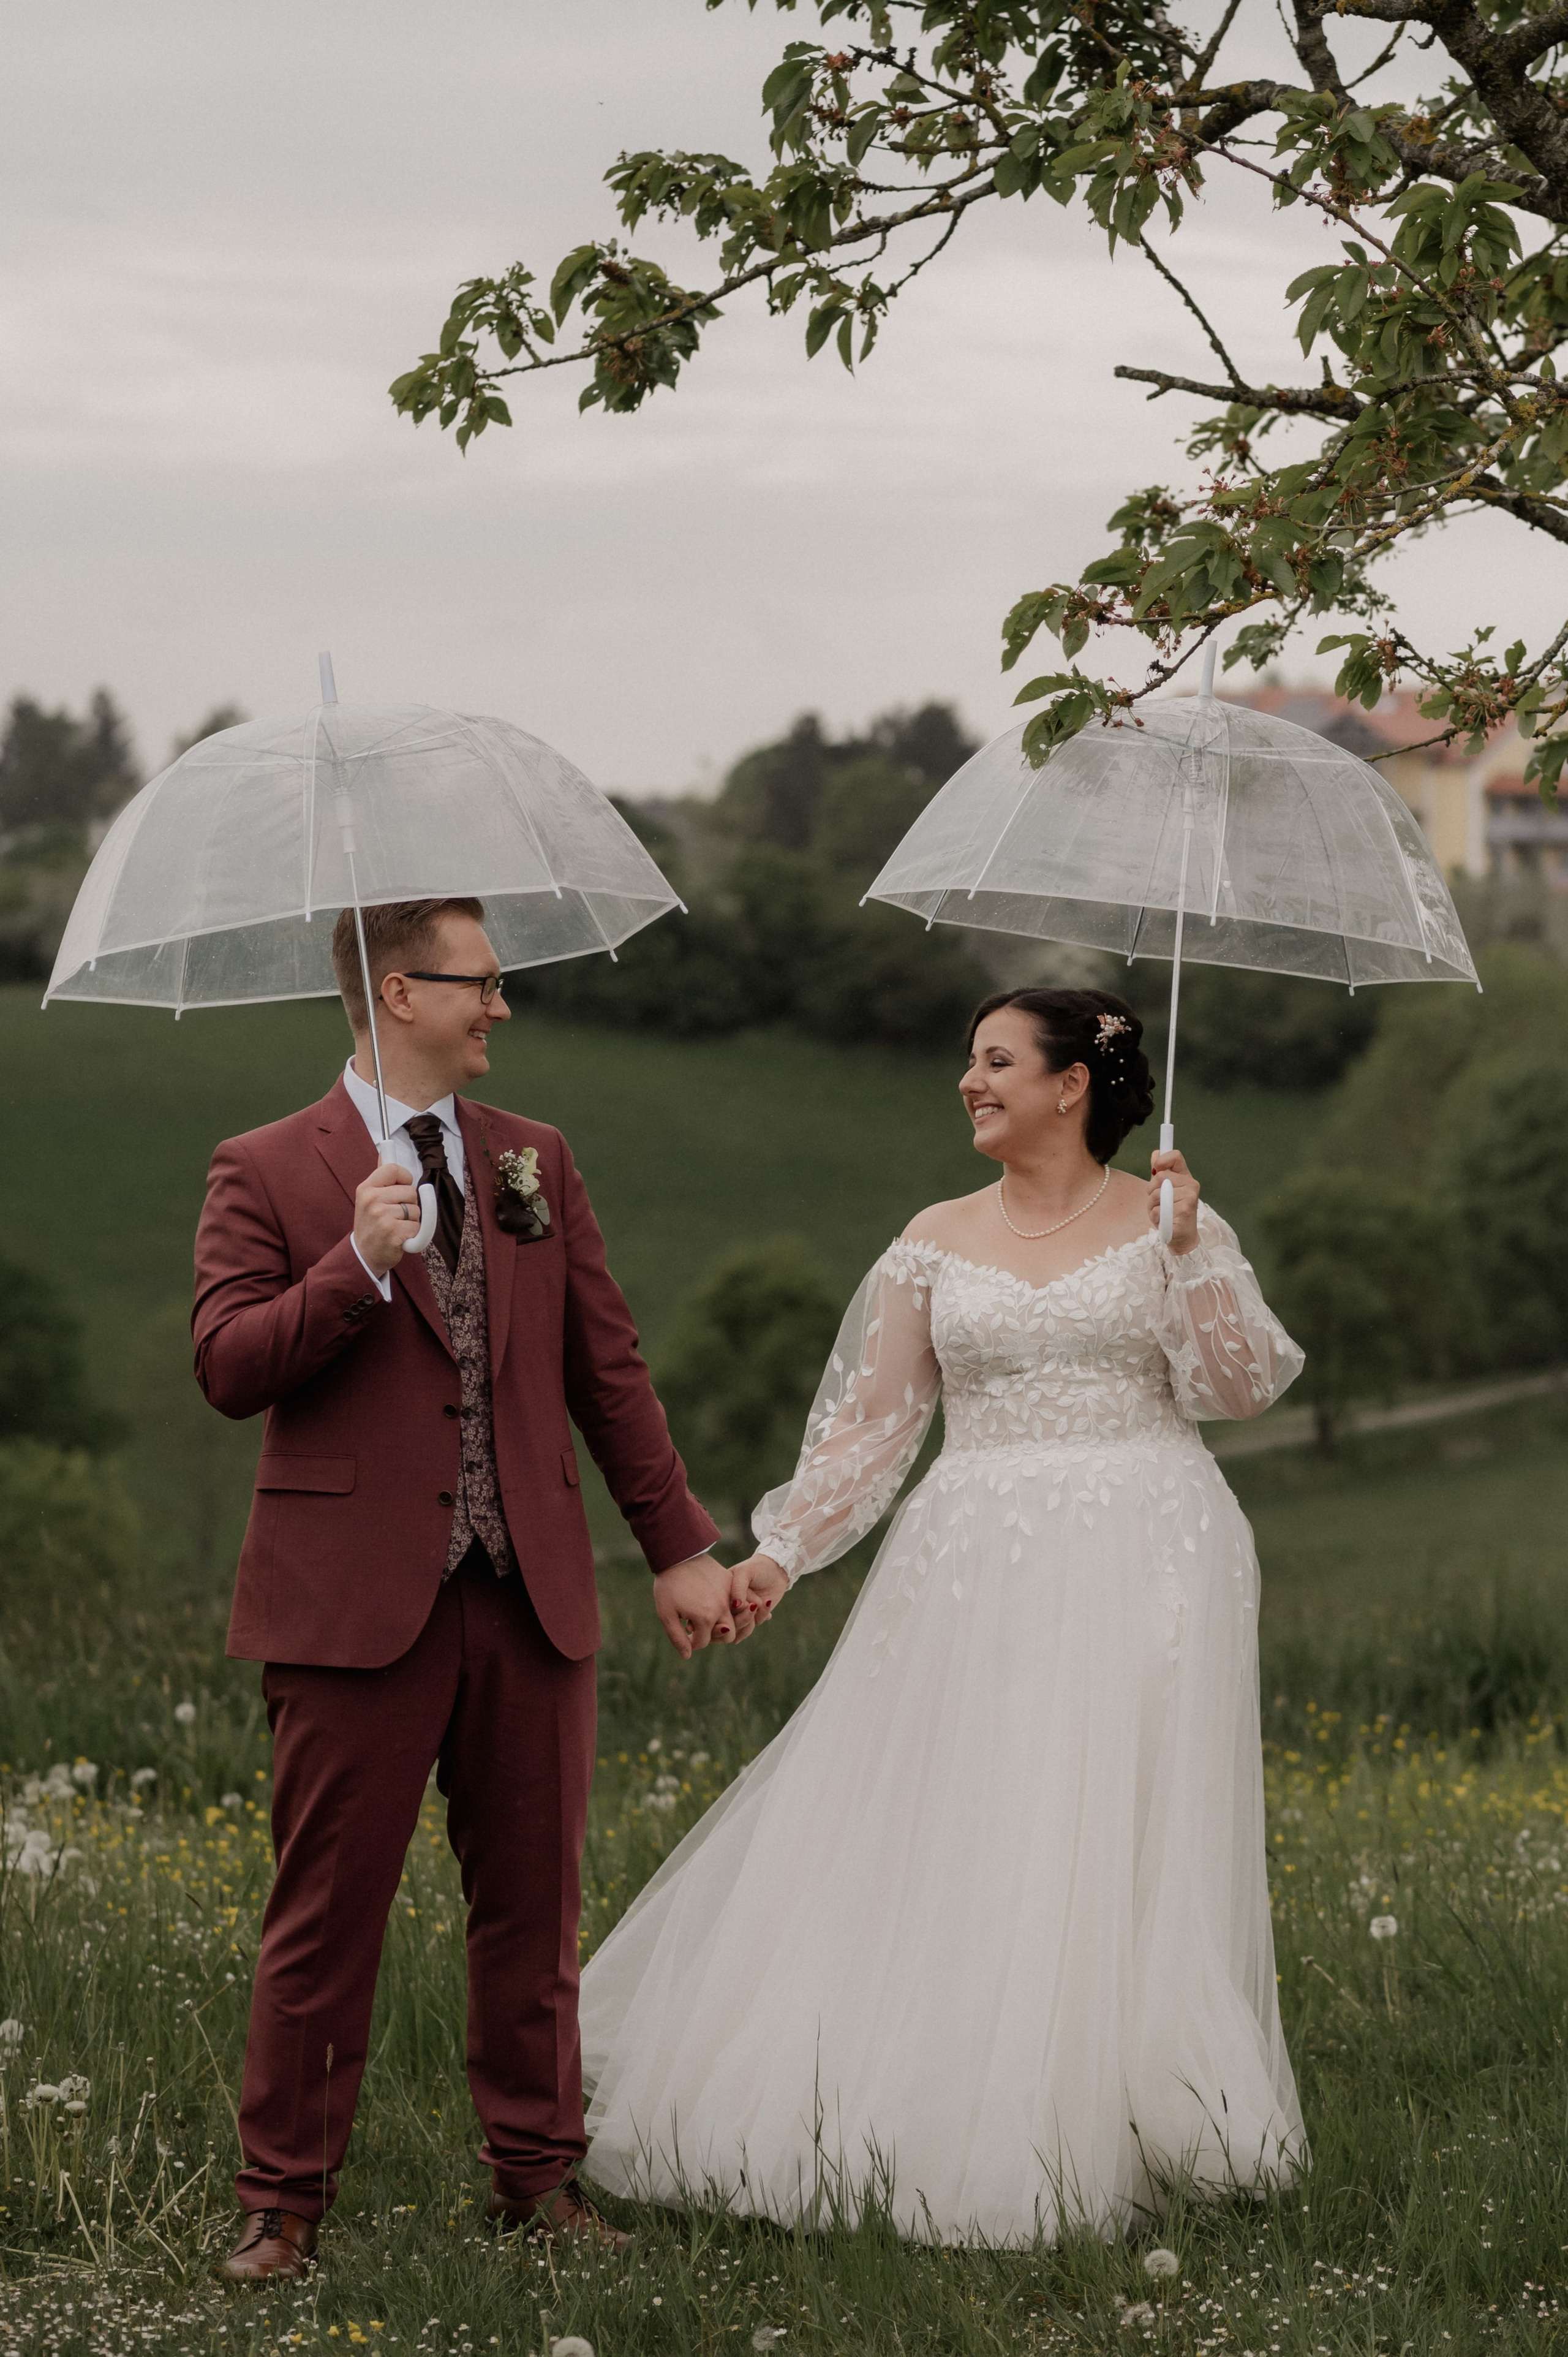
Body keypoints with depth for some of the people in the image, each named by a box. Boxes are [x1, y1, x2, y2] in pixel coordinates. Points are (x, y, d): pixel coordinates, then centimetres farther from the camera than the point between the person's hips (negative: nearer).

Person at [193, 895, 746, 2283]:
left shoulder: (534, 1163, 14)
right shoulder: (268, 1173, 1)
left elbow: (609, 1371, 16)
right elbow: (228, 1369, -9)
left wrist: (680, 1546, 15)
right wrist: (358, 1265, -21)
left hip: (531, 1597, 4)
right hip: (357, 1599, -4)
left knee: (533, 1906, 9)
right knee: (328, 1913, -1)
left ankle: (539, 2177, 20)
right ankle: (284, 2202, 9)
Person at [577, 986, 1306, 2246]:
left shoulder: (1169, 1220, 4)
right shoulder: (937, 1241, 10)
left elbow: (1246, 1387, -3)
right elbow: (872, 1418, 9)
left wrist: (1189, 1255, -14)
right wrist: (781, 1551, 2)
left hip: (1138, 1572, -2)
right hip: (979, 1568, 2)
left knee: (1114, 1846, -5)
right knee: (947, 1844, -2)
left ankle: (1114, 2129, 4)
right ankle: (946, 2122, 7)